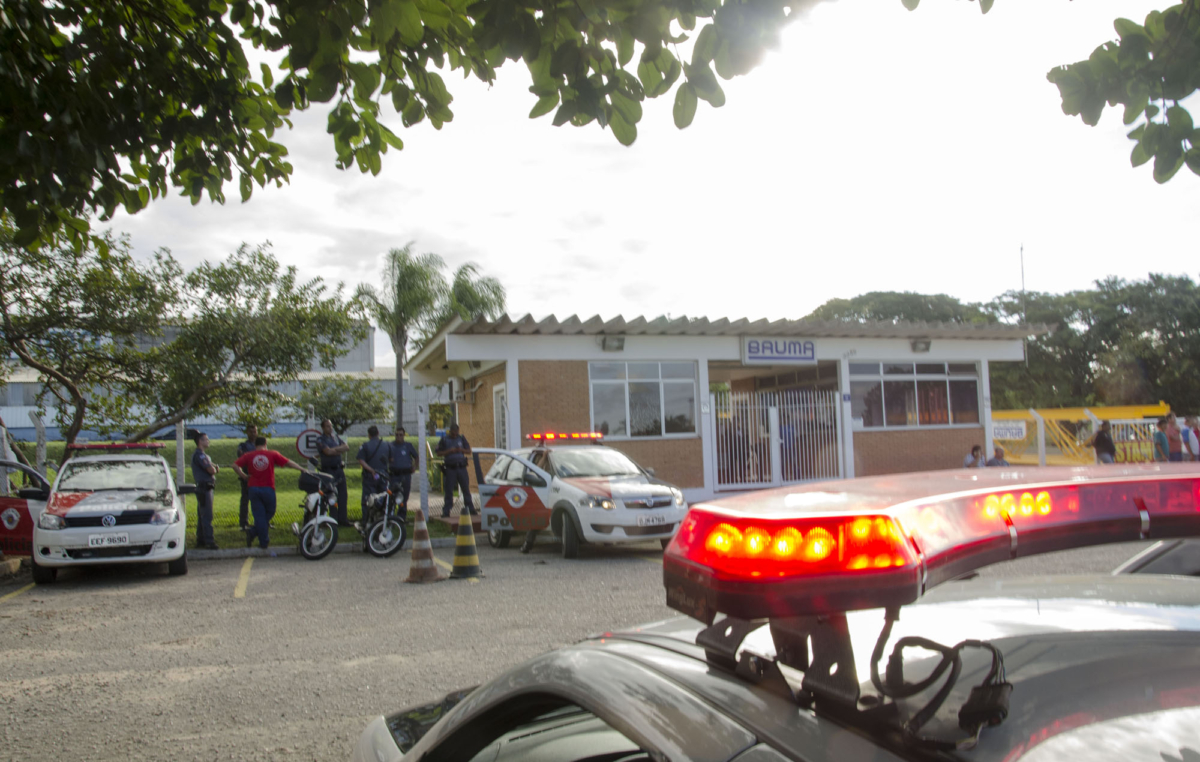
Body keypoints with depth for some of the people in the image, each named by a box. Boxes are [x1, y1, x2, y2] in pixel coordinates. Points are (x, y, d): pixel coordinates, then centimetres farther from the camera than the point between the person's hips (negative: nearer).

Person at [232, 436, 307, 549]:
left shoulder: (249, 456, 5)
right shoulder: (272, 454, 2)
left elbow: (235, 465, -6)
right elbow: (288, 463, 1)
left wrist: (244, 476, 3)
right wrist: (303, 469, 7)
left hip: (254, 488, 1)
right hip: (268, 489, -1)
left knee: (259, 515, 4)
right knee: (269, 513, 14)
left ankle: (264, 542, -1)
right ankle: (253, 531, 0)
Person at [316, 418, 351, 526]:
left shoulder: (336, 437, 16)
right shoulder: (320, 439, -3)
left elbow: (347, 447, 4)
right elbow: (328, 451, -17)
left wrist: (335, 449, -11)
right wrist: (340, 450, -4)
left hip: (339, 469, 6)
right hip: (328, 470, -6)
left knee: (342, 495, 5)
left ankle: (342, 519, 10)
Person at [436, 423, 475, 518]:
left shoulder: (462, 438, 10)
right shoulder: (444, 440, 3)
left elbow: (469, 451, 12)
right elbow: (439, 453, 1)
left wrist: (461, 450, -8)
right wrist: (449, 451, -13)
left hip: (461, 467, 2)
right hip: (450, 468, -2)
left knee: (466, 489, 5)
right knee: (449, 491, -1)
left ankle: (471, 509, 12)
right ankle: (446, 511, 3)